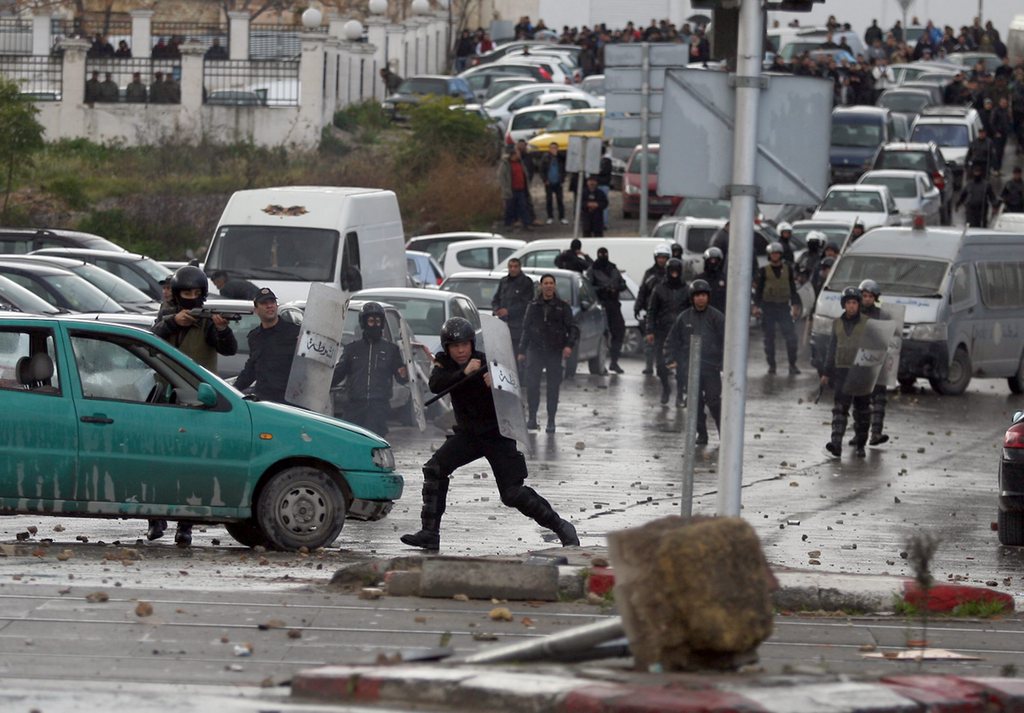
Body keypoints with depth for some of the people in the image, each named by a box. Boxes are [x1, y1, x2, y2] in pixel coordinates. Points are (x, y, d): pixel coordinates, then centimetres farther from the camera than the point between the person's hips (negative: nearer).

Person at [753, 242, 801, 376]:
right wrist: (756, 306, -6)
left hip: (783, 306, 1)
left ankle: (792, 365, -4)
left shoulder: (787, 269, 9)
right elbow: (758, 289, 4)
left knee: (791, 336, -9)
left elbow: (792, 288, 14)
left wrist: (795, 305, 10)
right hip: (768, 306, -1)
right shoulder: (764, 271, 3)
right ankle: (771, 365, 8)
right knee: (769, 337, 2)